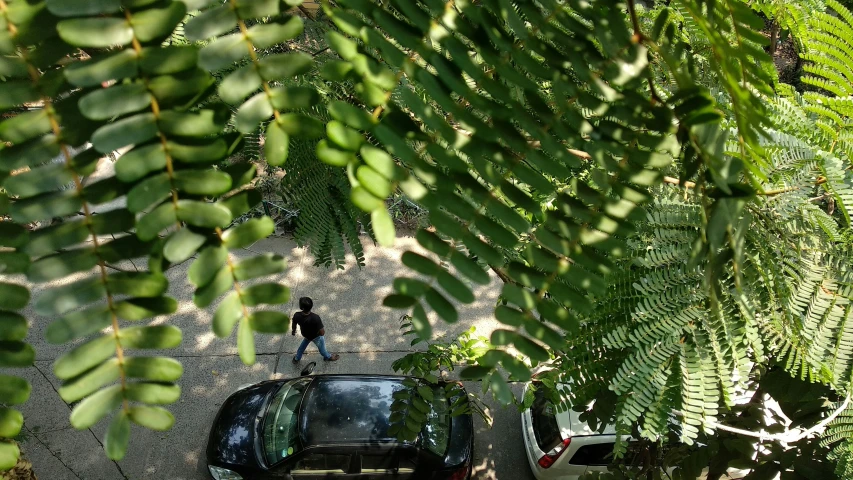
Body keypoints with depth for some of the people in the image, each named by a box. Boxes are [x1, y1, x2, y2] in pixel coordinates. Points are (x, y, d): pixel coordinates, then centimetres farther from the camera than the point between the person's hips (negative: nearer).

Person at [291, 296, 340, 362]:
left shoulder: (297, 315, -32)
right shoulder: (315, 318, -44)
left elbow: (294, 325, -8)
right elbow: (322, 333, -36)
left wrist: (293, 330, 17)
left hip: (305, 333, 3)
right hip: (315, 336, -3)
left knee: (304, 343, 37)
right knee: (321, 346, 28)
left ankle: (297, 358, 57)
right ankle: (328, 357, 58)